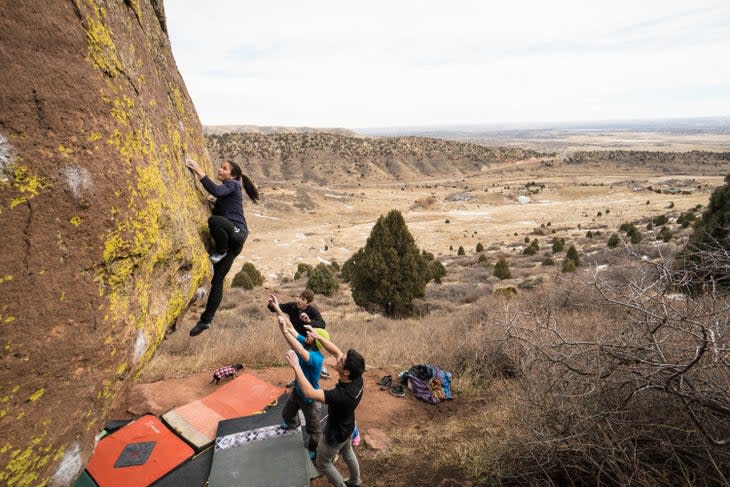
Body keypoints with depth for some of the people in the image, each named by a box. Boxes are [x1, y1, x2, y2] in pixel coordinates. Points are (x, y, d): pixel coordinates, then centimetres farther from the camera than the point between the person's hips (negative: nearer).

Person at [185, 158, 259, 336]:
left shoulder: (232, 184, 1)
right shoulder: (225, 191, 27)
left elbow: (216, 191, -19)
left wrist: (199, 172, -17)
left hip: (237, 233, -8)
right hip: (230, 239, 8)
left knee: (214, 220, -40)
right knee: (217, 280, 4)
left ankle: (221, 251, -14)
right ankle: (206, 320, 7)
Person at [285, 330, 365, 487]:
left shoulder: (342, 395, -46)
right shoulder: (357, 378, -26)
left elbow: (309, 392, -46)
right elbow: (336, 350, -18)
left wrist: (296, 366, -43)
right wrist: (317, 336, -20)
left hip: (335, 434, -7)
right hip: (348, 428, 7)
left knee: (322, 463, 22)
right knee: (347, 452, 34)